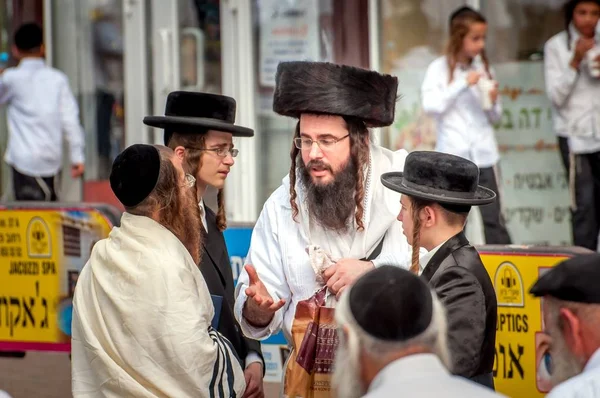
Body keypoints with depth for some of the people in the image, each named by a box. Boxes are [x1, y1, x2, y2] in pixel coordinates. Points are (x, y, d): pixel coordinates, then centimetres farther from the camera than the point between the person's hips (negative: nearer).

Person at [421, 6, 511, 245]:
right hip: (452, 153, -2)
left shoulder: (484, 68, 9)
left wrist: (493, 102, -7)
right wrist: (463, 84, -18)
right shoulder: (439, 69, -2)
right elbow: (430, 105, -15)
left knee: (493, 218, -1)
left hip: (483, 153, 3)